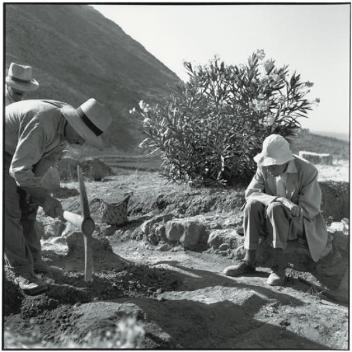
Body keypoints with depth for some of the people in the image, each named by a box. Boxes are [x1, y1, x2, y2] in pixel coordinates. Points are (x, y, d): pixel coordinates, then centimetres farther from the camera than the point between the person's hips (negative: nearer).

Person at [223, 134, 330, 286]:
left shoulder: (307, 171, -19)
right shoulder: (264, 167, -8)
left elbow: (310, 210, -17)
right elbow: (250, 193, -16)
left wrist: (278, 204, -25)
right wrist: (279, 200, -33)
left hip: (299, 222, -4)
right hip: (273, 220, 4)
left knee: (275, 208, -35)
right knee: (253, 204, -27)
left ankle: (279, 266, -31)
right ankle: (249, 261, -26)